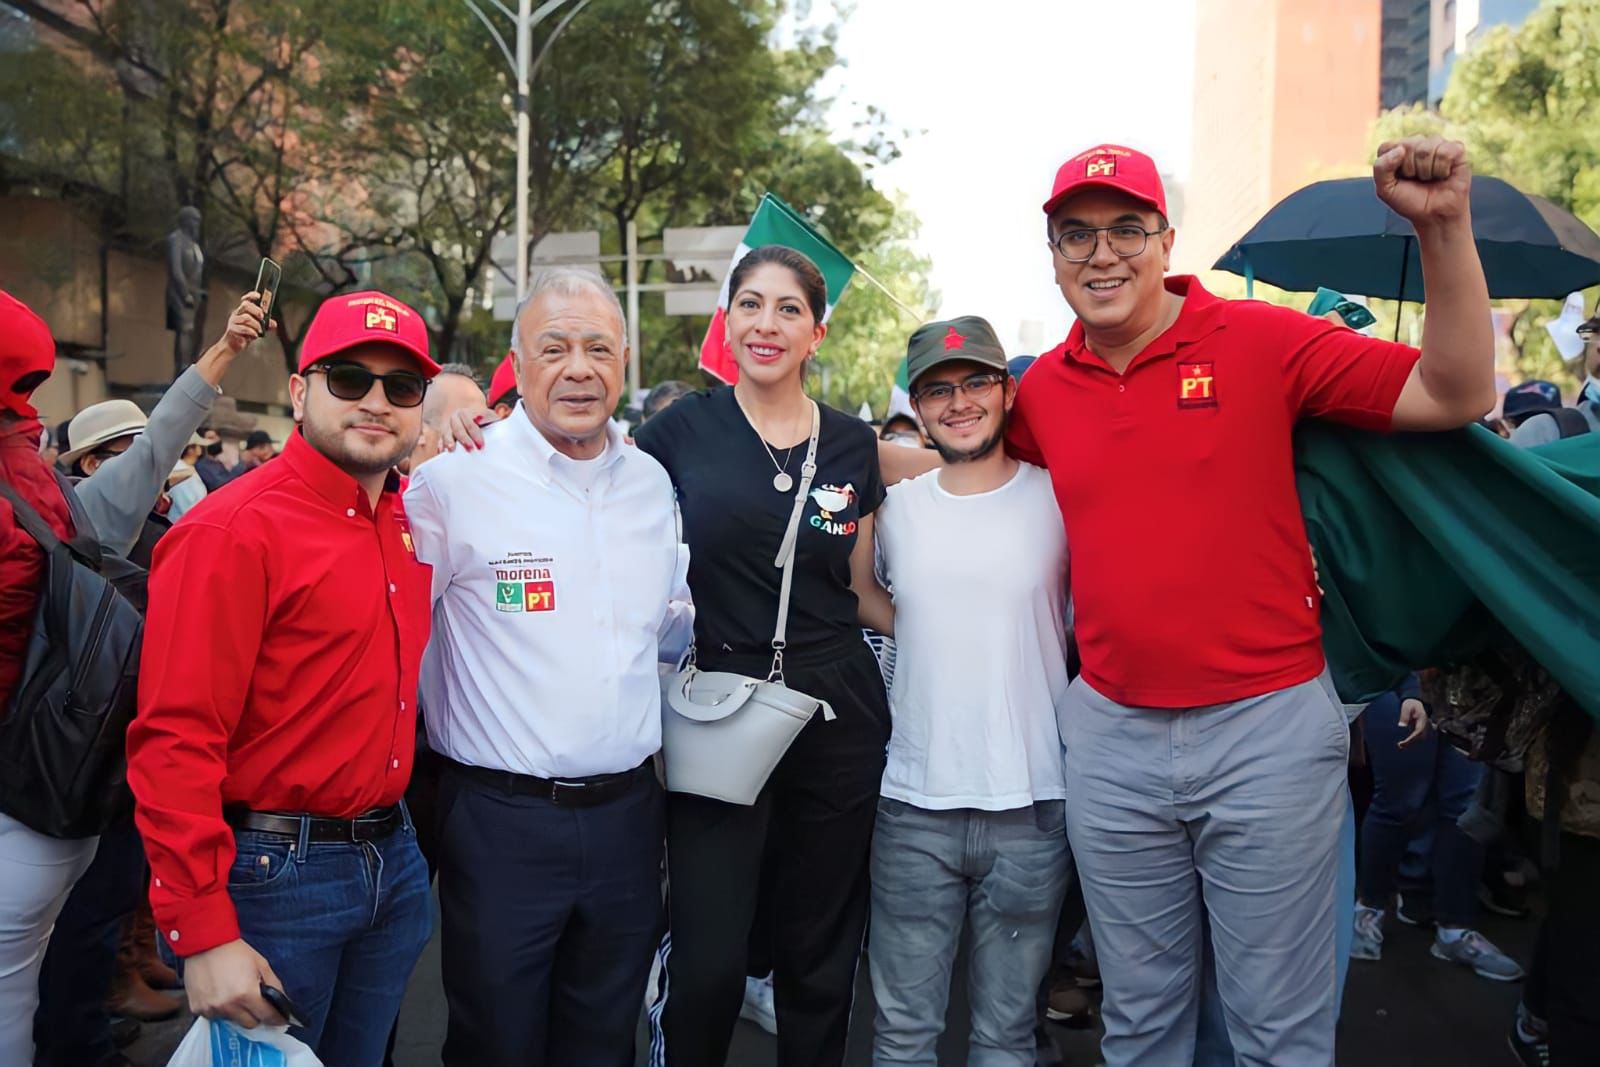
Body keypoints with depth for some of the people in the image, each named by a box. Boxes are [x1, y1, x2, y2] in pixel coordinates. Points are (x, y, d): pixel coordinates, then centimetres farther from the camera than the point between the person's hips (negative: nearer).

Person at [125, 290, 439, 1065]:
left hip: (394, 860, 7)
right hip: (276, 874, -7)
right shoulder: (233, 530, -16)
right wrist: (204, 936, -19)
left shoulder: (404, 523, 6)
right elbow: (175, 743, -18)